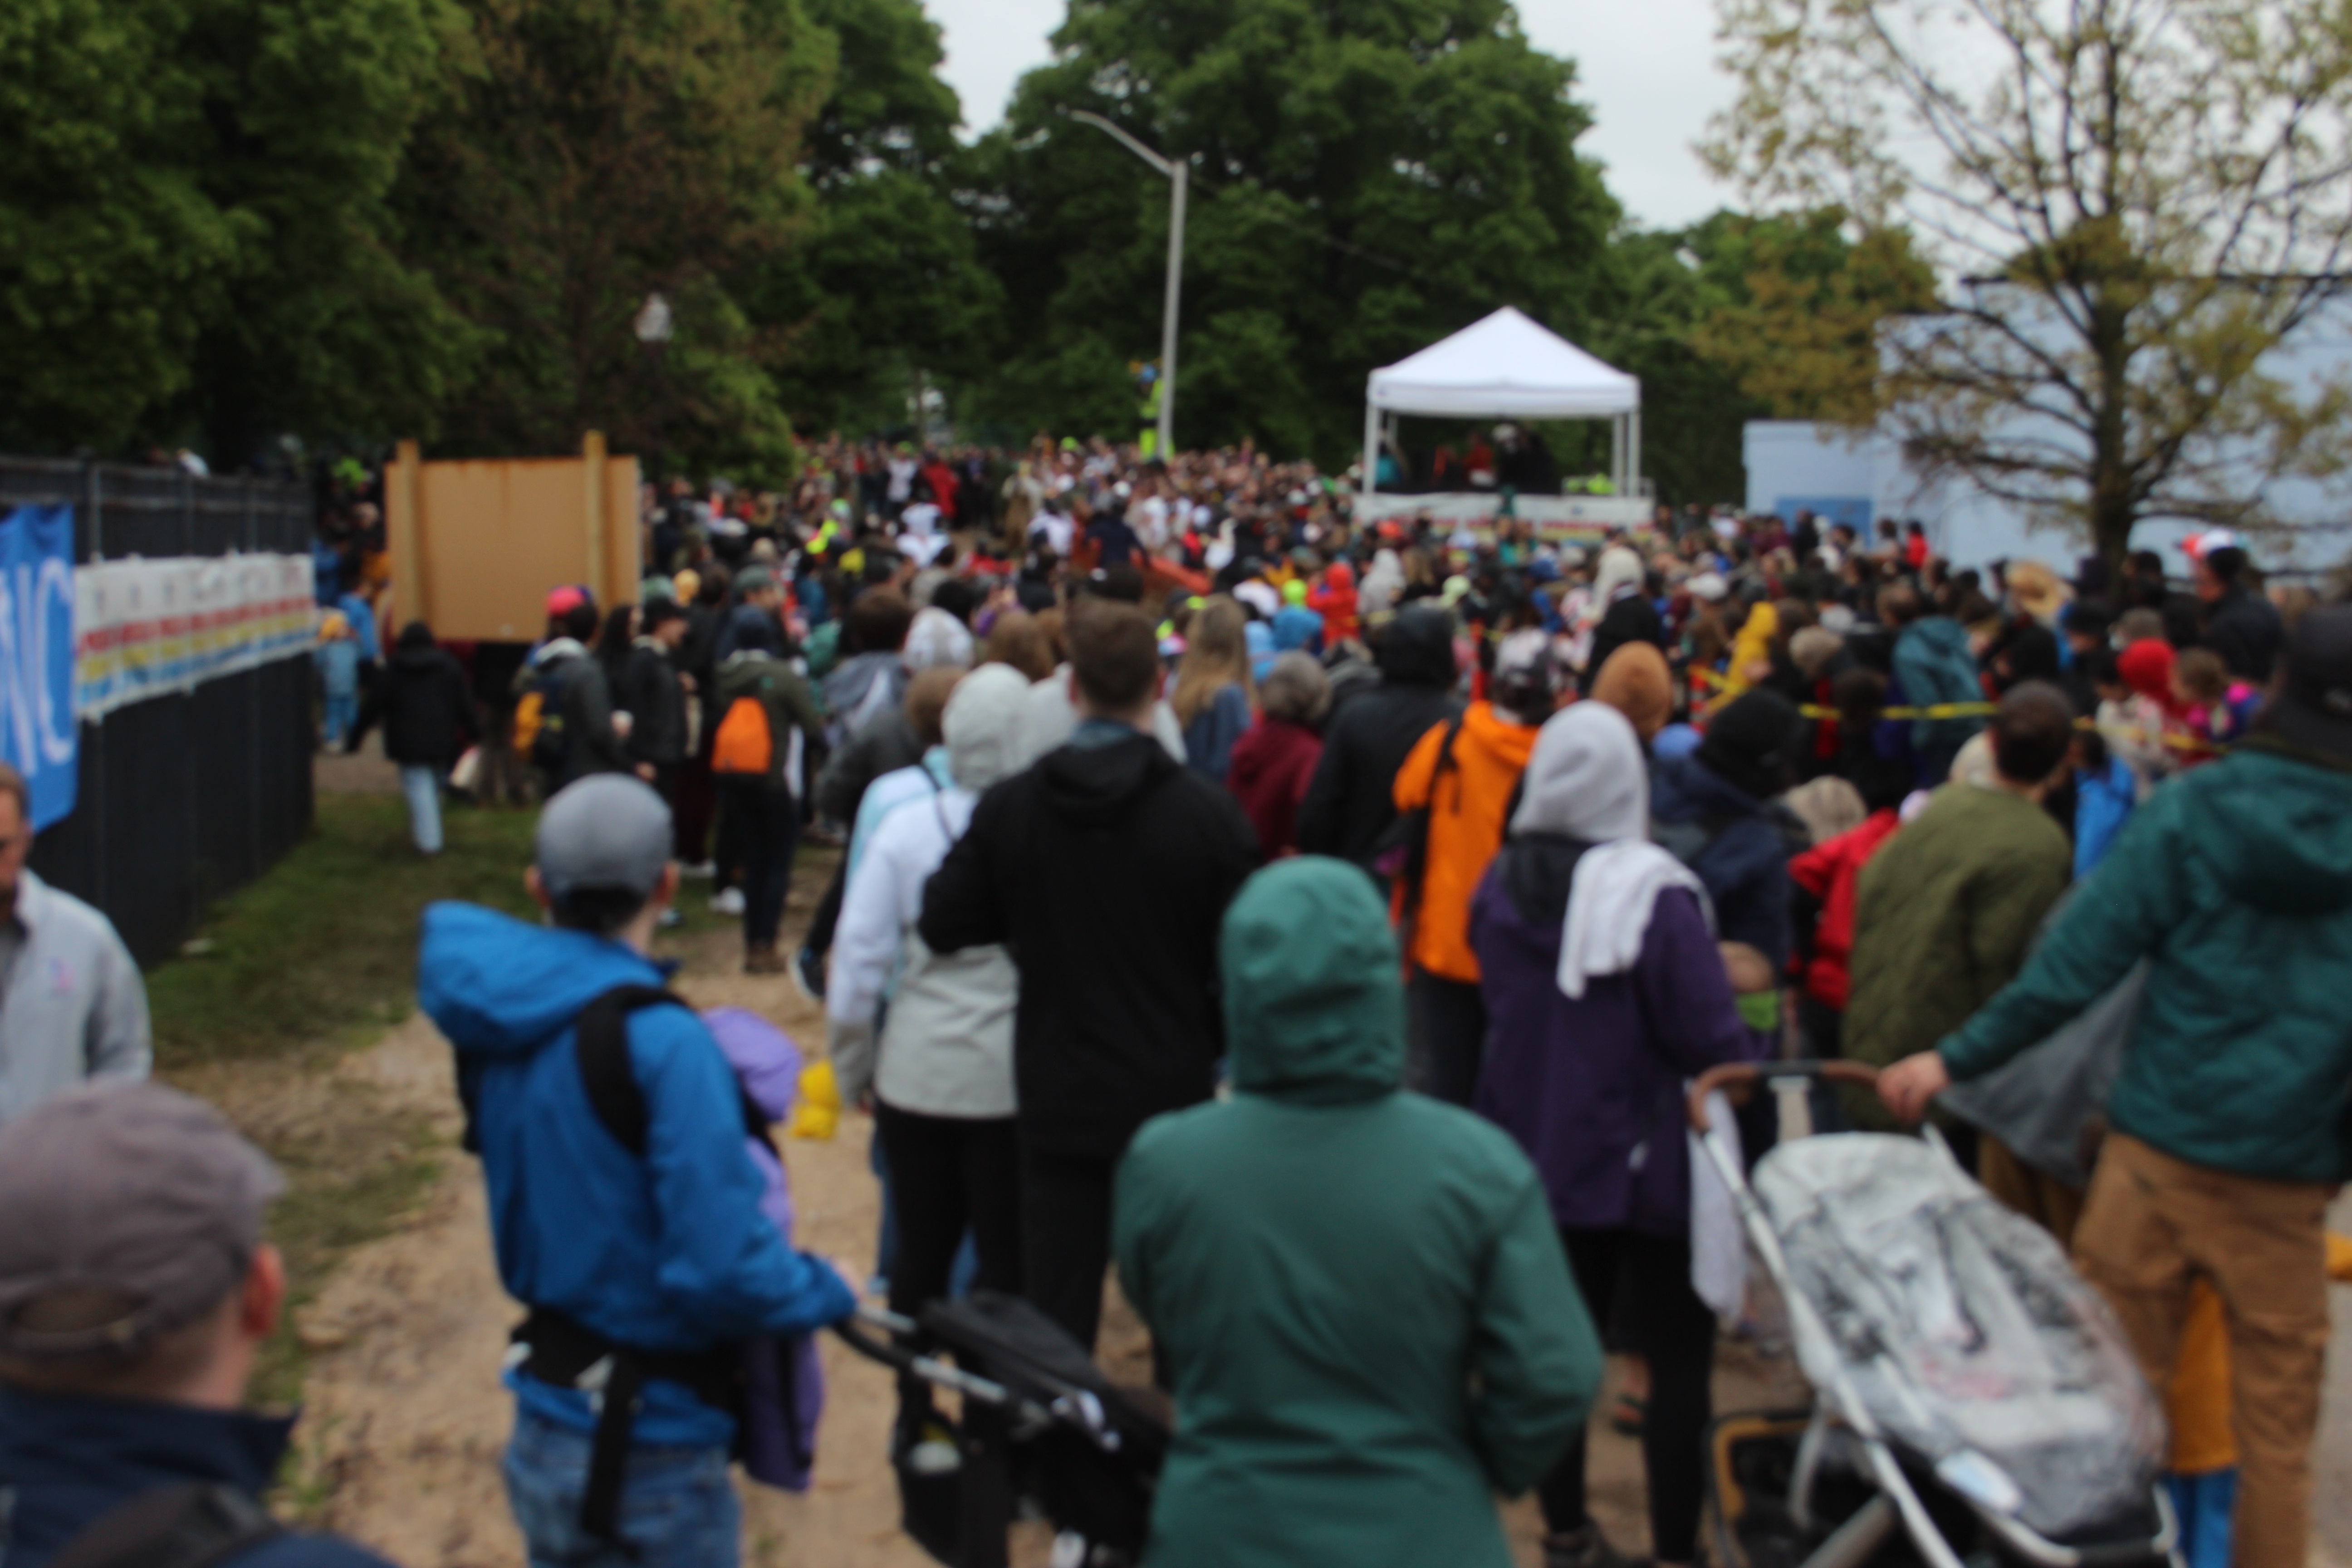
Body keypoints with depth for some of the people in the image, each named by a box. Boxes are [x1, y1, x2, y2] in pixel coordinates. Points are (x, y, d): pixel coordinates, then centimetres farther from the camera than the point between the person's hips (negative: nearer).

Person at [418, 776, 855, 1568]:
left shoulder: (494, 1021, -3)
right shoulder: (662, 1042, -25)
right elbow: (722, 1267, -27)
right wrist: (827, 1294, -11)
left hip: (544, 1426, 7)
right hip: (651, 1451, -6)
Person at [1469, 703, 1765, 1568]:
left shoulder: (1502, 884, -3)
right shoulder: (1654, 896, -22)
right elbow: (1712, 1041, -20)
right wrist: (1759, 1061, 0)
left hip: (1537, 1151, 6)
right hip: (1647, 1164, -6)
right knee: (1679, 1365, 8)